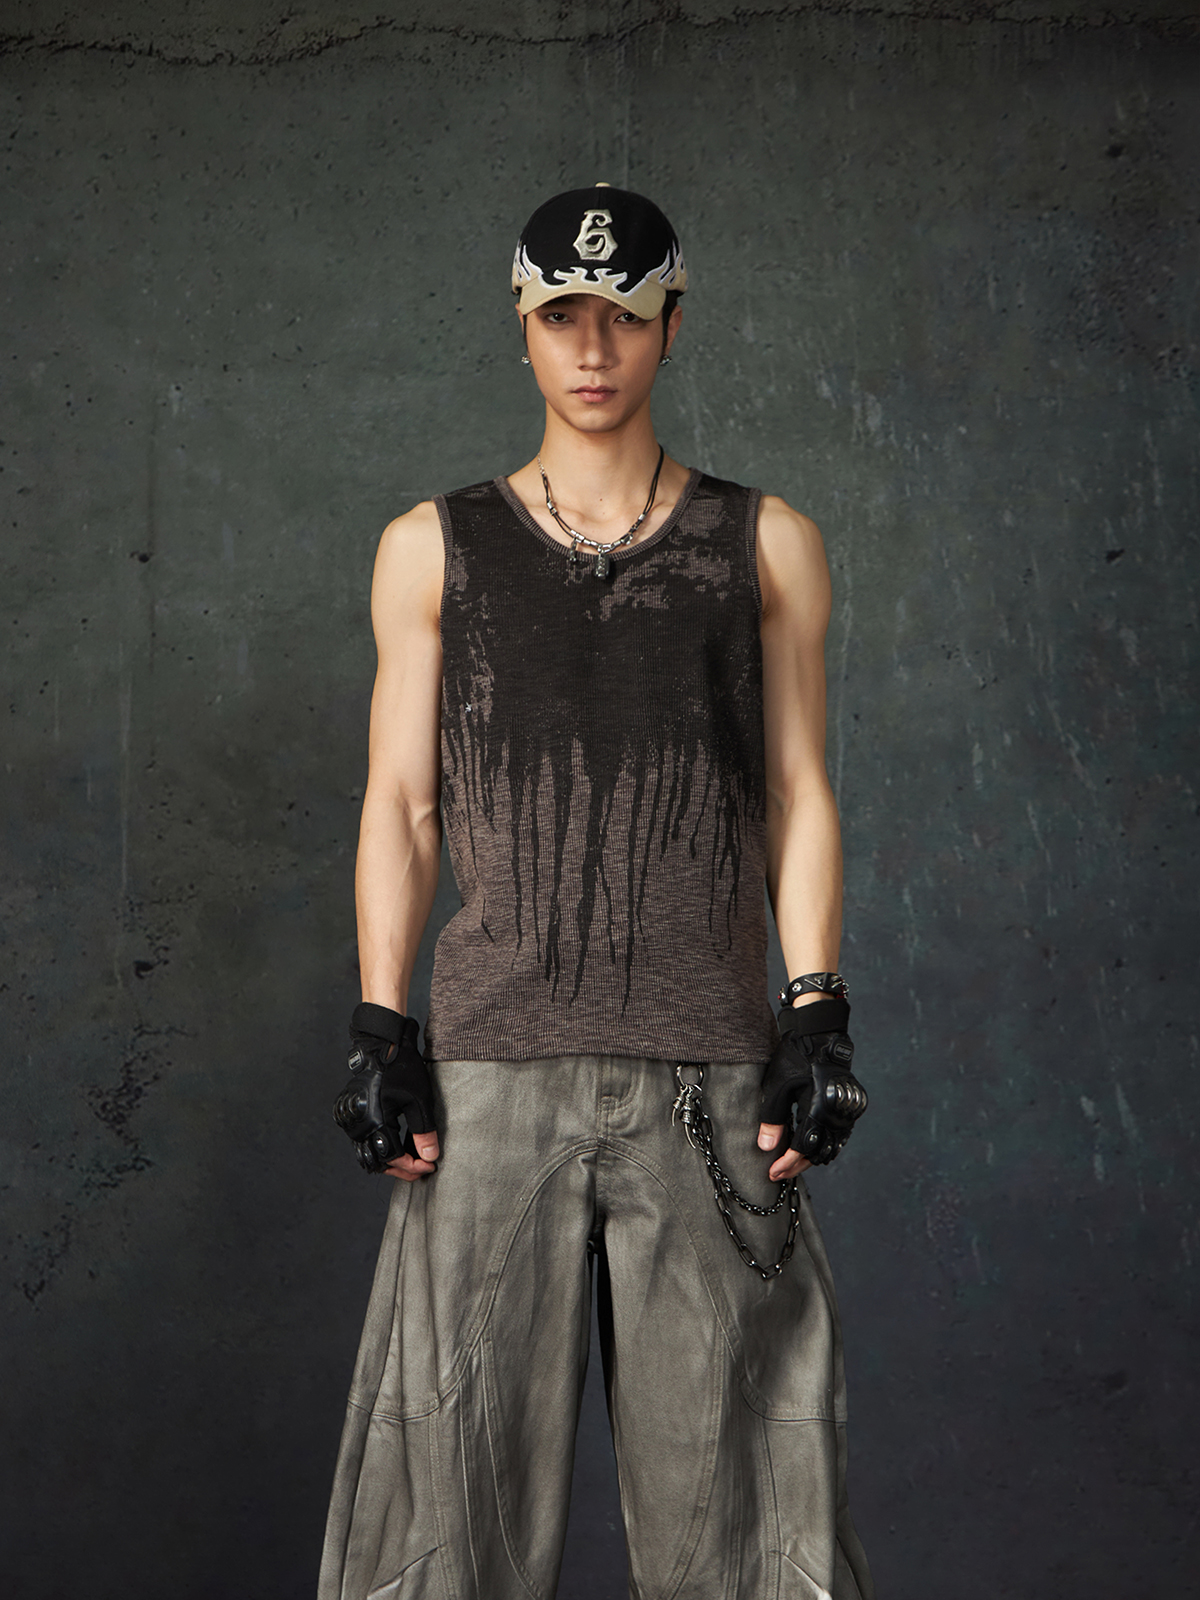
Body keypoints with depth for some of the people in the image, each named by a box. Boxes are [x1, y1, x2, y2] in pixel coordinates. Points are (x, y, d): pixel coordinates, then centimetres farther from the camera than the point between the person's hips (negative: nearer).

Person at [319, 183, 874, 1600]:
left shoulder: (764, 548, 11)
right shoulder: (435, 549, 11)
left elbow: (798, 794, 9)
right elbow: (401, 803, 9)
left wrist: (818, 1019, -1)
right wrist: (380, 1033, 1)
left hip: (710, 1071, 0)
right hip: (495, 1061, 0)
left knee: (721, 1476, 3)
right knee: (463, 1465, 1)